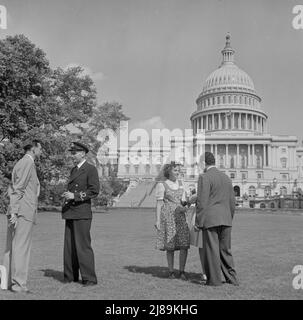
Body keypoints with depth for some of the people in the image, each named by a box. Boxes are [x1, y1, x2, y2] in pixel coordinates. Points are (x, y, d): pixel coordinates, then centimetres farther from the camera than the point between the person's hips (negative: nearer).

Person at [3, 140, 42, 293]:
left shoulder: (21, 163, 21)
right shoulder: (27, 163, -9)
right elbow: (18, 189, -17)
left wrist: (13, 210, 20)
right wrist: (14, 212, -20)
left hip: (16, 212, 10)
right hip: (24, 211, -10)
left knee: (11, 247, 11)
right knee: (21, 247, -8)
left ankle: (8, 281, 16)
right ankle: (19, 284, -5)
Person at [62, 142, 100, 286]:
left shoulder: (91, 169, -5)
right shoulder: (74, 170, 20)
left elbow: (94, 191, -13)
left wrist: (74, 196, -17)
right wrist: (66, 198, 9)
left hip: (82, 214, -8)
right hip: (70, 213, 8)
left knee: (83, 246, -7)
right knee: (69, 246, 9)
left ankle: (89, 279, 0)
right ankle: (71, 276, 18)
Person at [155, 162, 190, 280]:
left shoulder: (179, 183, 13)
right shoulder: (161, 185, -3)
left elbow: (183, 201, 16)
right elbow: (159, 203, -5)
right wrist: (157, 220, -10)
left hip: (180, 216, 4)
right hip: (167, 217, -4)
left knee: (184, 244, -6)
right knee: (170, 245, 0)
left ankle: (182, 271, 5)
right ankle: (171, 271, 15)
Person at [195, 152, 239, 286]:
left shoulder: (204, 177, -9)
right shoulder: (226, 177, 14)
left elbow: (202, 202, -13)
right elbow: (232, 202, 15)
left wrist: (198, 222, -8)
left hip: (210, 219, -7)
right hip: (225, 219, 7)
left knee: (212, 250, 1)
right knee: (225, 250, 14)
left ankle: (214, 279, 6)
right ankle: (232, 278, 15)